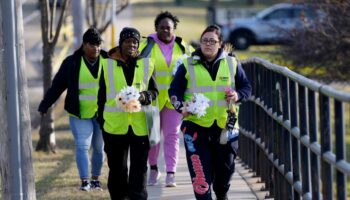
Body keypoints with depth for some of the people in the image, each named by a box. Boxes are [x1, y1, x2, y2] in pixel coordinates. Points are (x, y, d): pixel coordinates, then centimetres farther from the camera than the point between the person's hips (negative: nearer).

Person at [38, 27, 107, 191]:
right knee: (82, 146, -11)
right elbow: (57, 85, -1)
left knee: (99, 147, 9)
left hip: (102, 114, 2)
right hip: (80, 114, -2)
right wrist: (44, 105, -3)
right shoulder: (72, 63, -3)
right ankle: (85, 181, -11)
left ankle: (95, 179, 21)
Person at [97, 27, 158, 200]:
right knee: (117, 167, 9)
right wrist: (101, 120, 6)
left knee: (139, 167, -1)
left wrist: (145, 96, -13)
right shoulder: (108, 65, 4)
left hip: (140, 125, 0)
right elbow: (102, 95, 8)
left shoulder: (146, 64, 6)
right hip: (115, 125, 0)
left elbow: (154, 91, 10)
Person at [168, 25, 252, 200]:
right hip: (196, 125, -2)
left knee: (225, 166, 15)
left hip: (224, 125, 2)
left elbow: (246, 86, 13)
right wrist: (180, 106, -12)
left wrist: (238, 95, -9)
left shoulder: (231, 64, 6)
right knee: (200, 170, -10)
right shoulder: (188, 65, 2)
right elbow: (174, 90, 6)